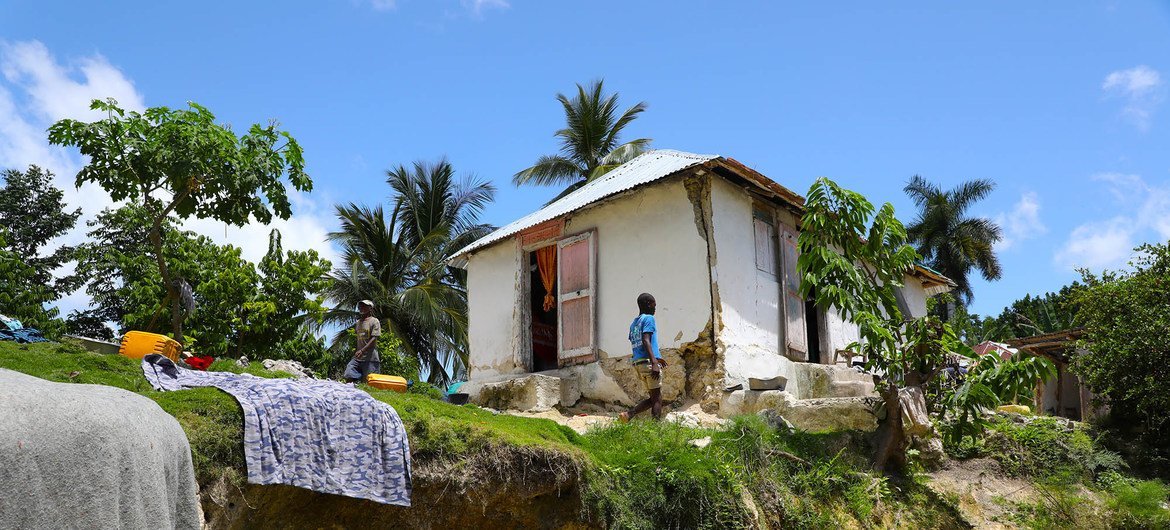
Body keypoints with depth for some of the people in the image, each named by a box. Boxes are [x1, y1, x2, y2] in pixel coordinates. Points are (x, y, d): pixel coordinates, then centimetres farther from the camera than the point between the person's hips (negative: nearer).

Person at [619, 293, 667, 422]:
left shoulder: (633, 324, 20)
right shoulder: (648, 319, -5)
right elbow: (646, 341, -18)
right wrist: (654, 363, -25)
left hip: (638, 363, 8)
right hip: (649, 362, -8)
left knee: (653, 398, 13)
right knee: (657, 398, -4)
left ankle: (628, 414, -1)